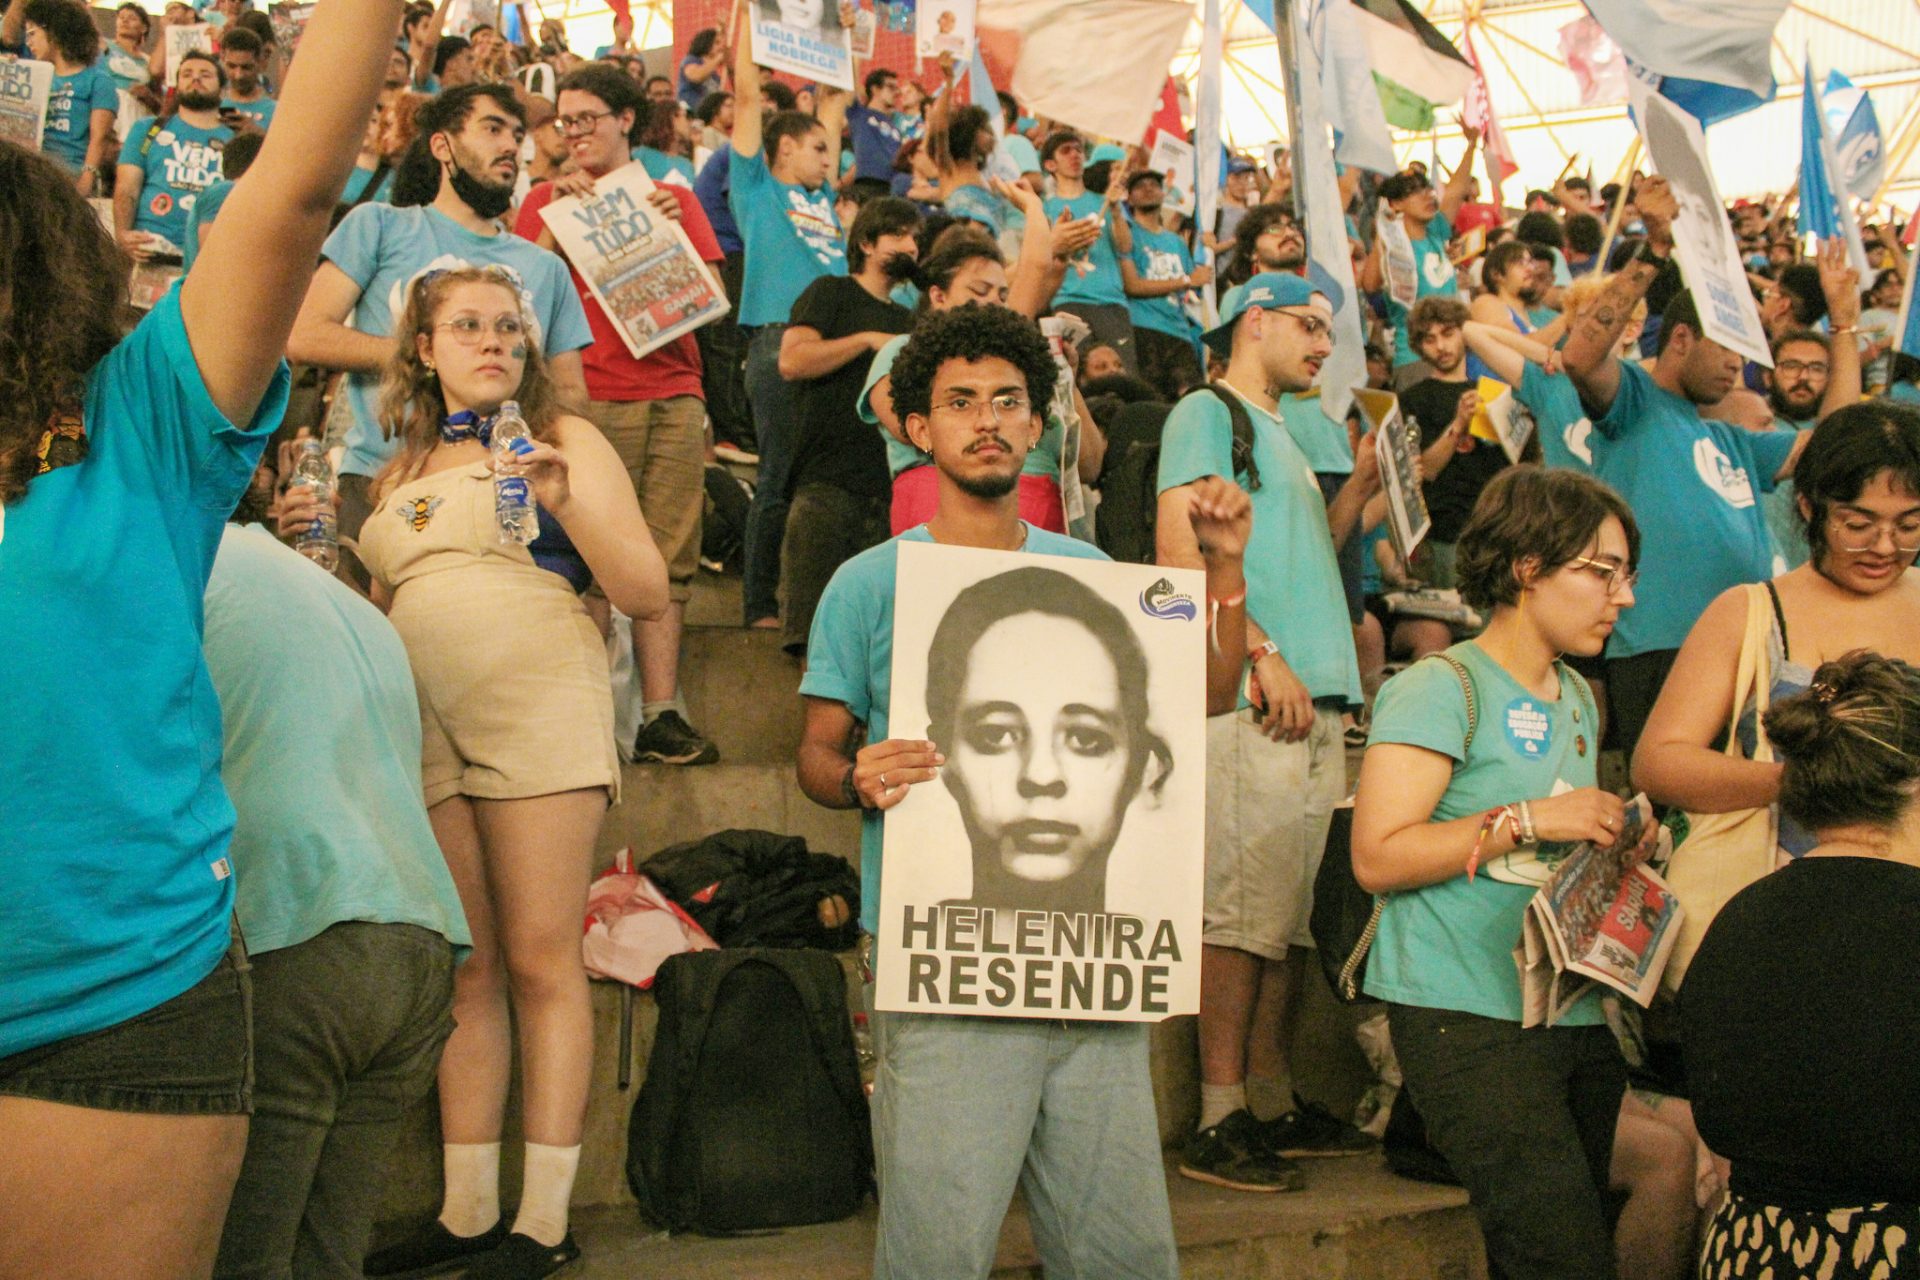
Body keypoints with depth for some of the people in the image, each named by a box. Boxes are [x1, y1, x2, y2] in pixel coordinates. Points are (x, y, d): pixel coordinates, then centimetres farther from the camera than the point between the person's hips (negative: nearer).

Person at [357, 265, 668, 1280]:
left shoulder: (562, 440, 6)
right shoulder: (403, 473, 20)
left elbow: (648, 595, -1)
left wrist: (566, 504, -14)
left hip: (537, 706, -5)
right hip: (425, 725, 5)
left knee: (539, 962, -6)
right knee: (466, 972, 7)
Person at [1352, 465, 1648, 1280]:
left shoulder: (1576, 700, 19)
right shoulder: (1442, 688, -8)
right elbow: (1376, 858, -16)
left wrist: (1615, 840, 8)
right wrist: (1527, 821, -18)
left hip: (1578, 1019, 8)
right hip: (1471, 1020, -8)